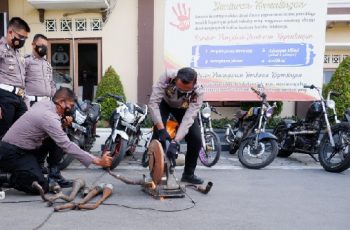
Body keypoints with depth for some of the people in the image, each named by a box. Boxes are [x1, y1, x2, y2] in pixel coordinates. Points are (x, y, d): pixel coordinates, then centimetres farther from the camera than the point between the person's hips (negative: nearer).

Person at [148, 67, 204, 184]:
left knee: (196, 139, -11)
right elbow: (153, 102, -37)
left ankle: (188, 174, 9)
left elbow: (188, 118, -40)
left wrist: (175, 142, -49)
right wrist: (161, 129, -46)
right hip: (164, 103, -1)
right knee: (159, 135, -22)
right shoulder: (167, 77, -39)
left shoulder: (198, 92, -36)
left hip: (184, 108, 1)